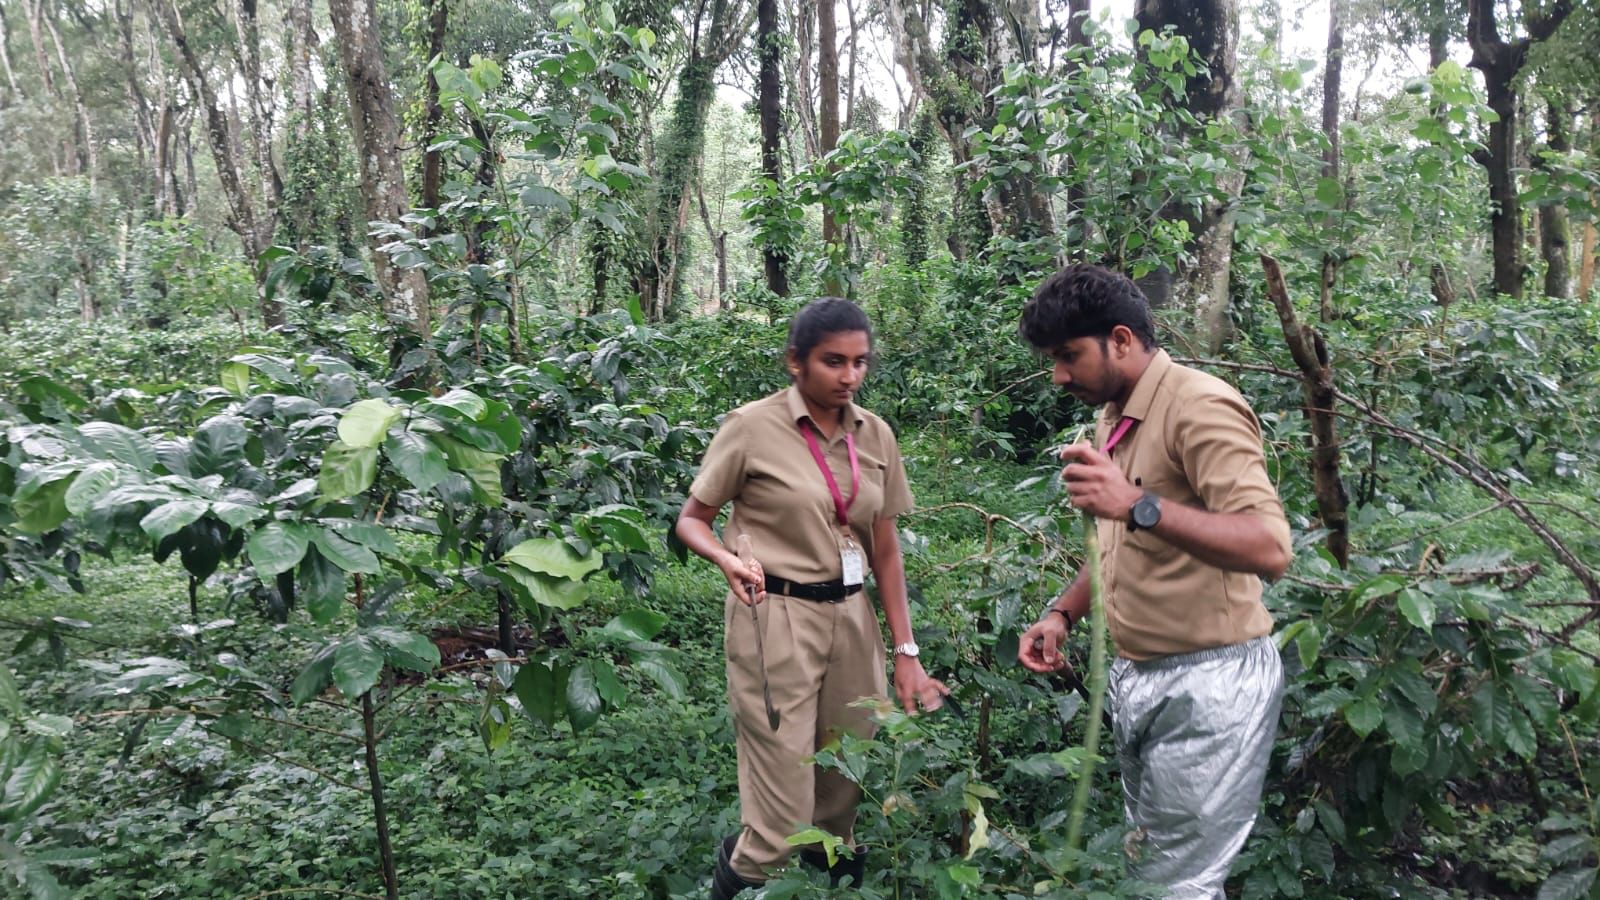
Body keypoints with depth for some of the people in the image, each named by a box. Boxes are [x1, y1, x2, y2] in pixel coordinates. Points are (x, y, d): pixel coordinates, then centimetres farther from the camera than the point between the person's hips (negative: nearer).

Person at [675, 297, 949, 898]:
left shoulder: (875, 436, 6)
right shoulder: (753, 427, -9)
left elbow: (885, 550, 10)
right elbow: (691, 519, -1)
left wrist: (905, 651, 7)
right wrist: (728, 559, -22)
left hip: (851, 618, 5)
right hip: (774, 621, -5)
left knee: (845, 790, 13)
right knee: (783, 817, -4)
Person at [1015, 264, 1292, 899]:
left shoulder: (1200, 407, -18)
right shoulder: (1113, 418, 10)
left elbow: (1269, 548, -29)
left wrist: (1140, 505, -39)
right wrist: (1063, 614, 9)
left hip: (1206, 684, -9)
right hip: (1136, 676, 9)